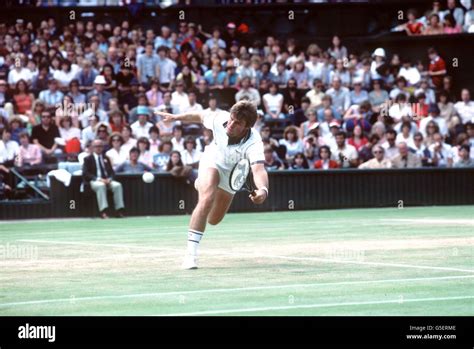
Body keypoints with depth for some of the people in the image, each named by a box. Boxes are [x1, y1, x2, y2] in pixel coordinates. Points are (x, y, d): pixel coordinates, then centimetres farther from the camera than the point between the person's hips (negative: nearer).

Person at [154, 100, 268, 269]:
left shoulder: (253, 143, -43)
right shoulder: (220, 119, -34)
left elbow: (259, 170, -59)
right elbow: (201, 116, -11)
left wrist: (263, 190, -79)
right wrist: (176, 117, 1)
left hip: (232, 174, 1)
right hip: (212, 161, -1)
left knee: (213, 220, 19)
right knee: (207, 199, -32)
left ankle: (201, 185, 54)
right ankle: (191, 252, -25)